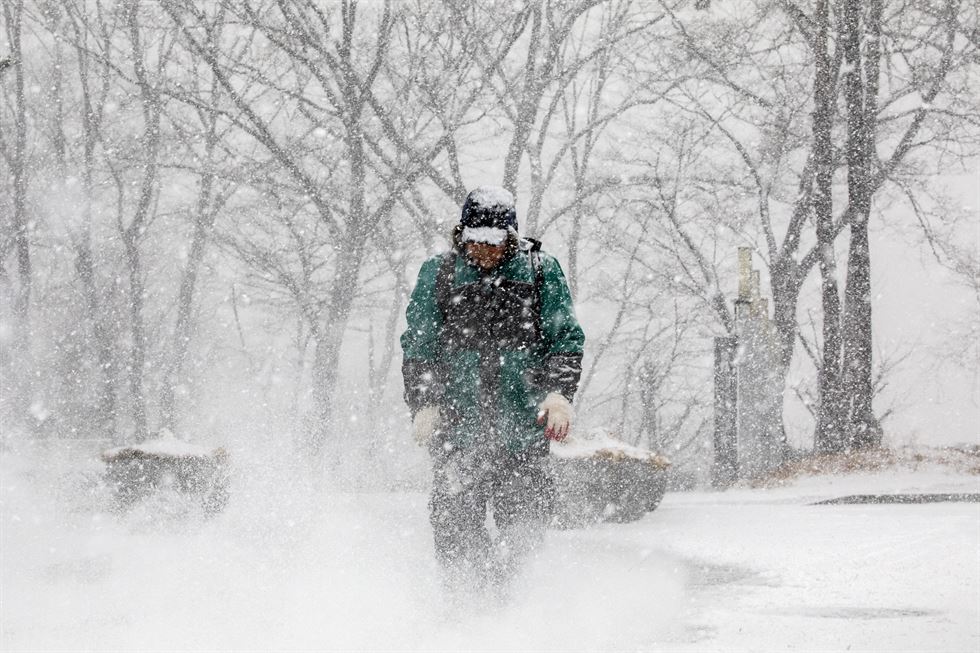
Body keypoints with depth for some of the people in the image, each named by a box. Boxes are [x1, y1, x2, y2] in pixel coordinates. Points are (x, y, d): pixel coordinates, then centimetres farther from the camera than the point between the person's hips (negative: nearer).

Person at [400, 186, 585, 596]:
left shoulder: (540, 272, 6)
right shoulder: (437, 275, 7)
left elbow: (565, 339, 7)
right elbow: (418, 347, 8)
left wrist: (560, 392, -9)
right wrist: (424, 404, -5)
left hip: (522, 421, 0)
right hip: (457, 421, 0)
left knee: (524, 519, -6)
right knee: (456, 520, -6)